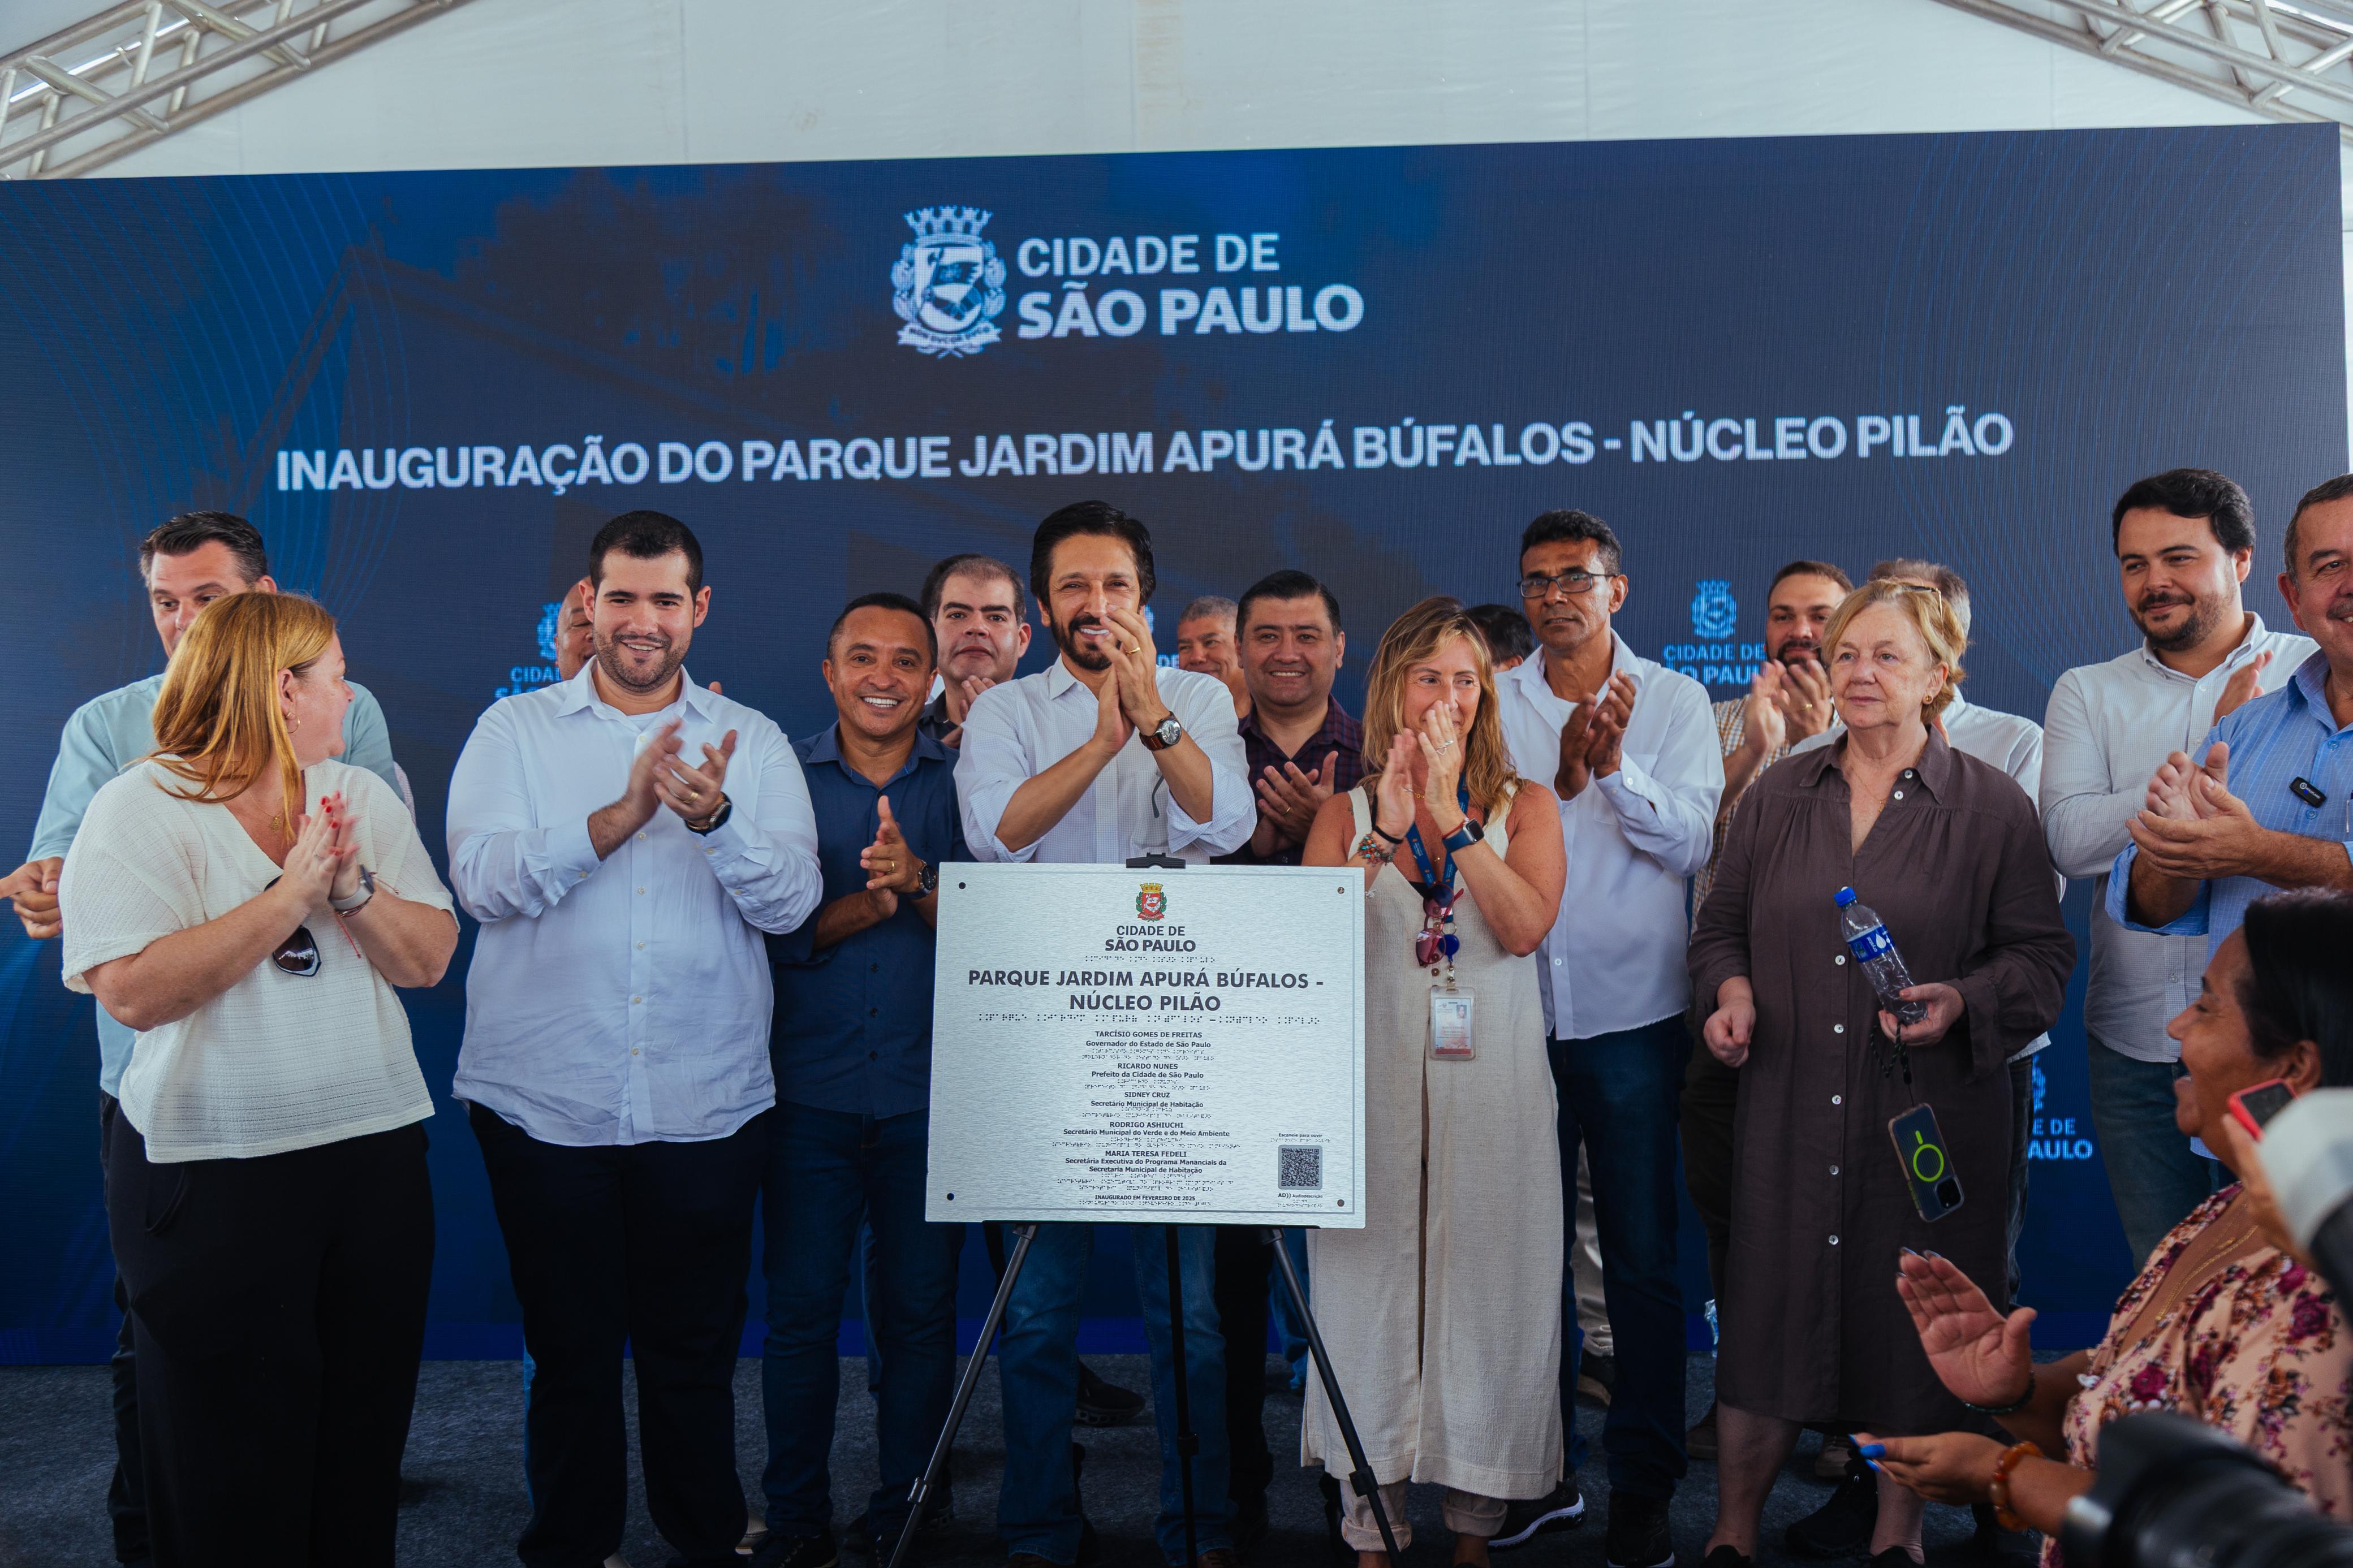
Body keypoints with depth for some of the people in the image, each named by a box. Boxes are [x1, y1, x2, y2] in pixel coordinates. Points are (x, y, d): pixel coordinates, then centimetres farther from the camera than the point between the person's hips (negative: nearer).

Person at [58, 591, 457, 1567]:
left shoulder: (361, 796, 7)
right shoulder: (140, 808, -8)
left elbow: (428, 960, 2)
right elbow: (135, 991, -20)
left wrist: (353, 889, -15)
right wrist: (291, 893, -19)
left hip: (376, 1149, 5)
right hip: (215, 1175, -5)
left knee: (365, 1424, 14)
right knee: (233, 1459, 8)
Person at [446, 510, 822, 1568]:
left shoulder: (753, 742, 5)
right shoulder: (515, 730, 4)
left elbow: (792, 899, -6)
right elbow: (482, 880, -11)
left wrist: (715, 819, -25)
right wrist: (618, 816, -24)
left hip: (707, 1109, 1)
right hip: (545, 1104, 0)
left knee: (695, 1350, 11)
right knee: (569, 1351, 12)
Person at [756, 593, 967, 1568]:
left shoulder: (962, 782, 5)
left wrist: (917, 880, -19)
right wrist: (859, 906, -18)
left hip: (931, 1093, 0)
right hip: (811, 1090, 0)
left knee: (920, 1311, 6)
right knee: (801, 1310, 4)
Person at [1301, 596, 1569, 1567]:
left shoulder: (1524, 805, 6)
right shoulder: (1346, 813, 7)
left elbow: (1526, 926, -11)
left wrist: (1450, 815, -13)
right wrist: (1388, 830, -14)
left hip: (1493, 1086, 0)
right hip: (1376, 1085, 1)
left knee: (1482, 1285, 4)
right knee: (1373, 1285, 3)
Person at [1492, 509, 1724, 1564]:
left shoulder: (1673, 700, 3)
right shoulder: (1493, 702, 6)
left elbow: (1694, 844, -6)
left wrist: (1617, 765, -20)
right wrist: (1561, 778, -17)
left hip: (1632, 1013, -1)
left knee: (1642, 1261, 4)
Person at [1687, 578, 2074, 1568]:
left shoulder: (1991, 806, 0)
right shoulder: (1778, 796, 9)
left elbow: (2042, 956, 1)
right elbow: (1721, 925, 17)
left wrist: (1963, 1003, -16)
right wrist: (1731, 992, -2)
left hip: (1931, 1115, -2)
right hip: (1791, 1107, 2)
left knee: (1915, 1317, 8)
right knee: (1766, 1310, 5)